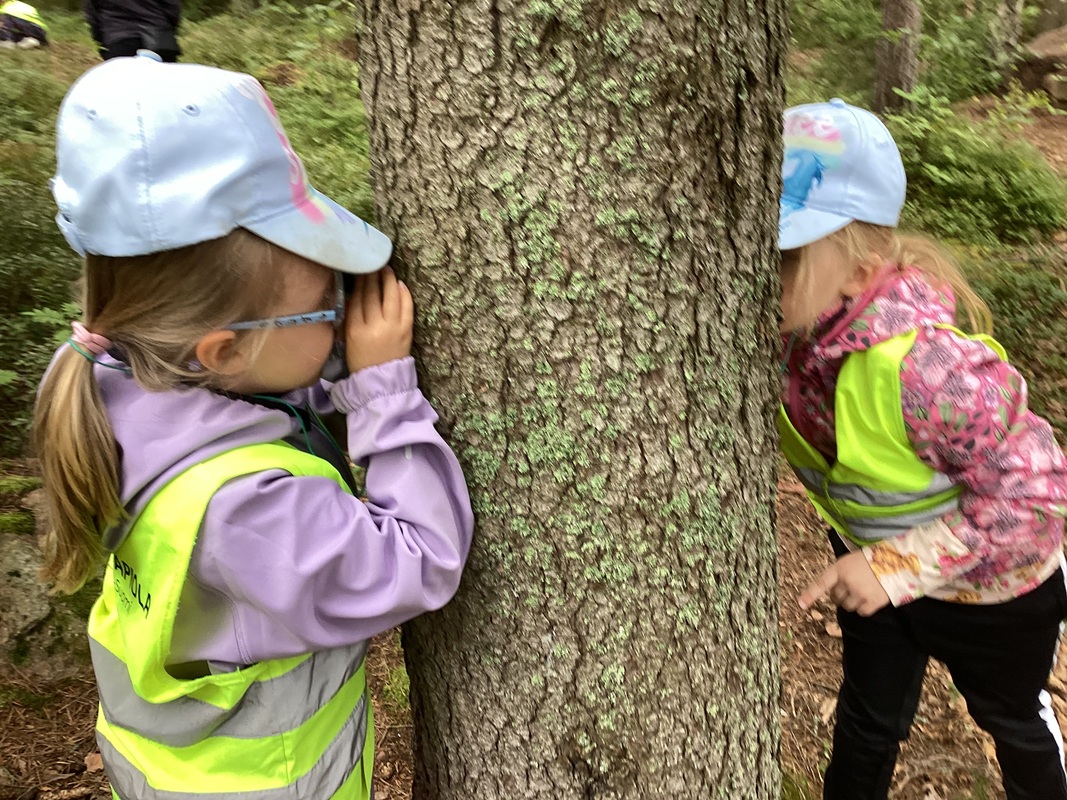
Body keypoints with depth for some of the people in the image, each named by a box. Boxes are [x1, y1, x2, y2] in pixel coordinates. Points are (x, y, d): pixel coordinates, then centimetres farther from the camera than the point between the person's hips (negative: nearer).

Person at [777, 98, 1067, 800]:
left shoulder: (923, 363, -42)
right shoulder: (792, 328, -22)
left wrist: (898, 567, -35)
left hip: (990, 581, -4)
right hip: (877, 560, 4)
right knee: (868, 721, 24)